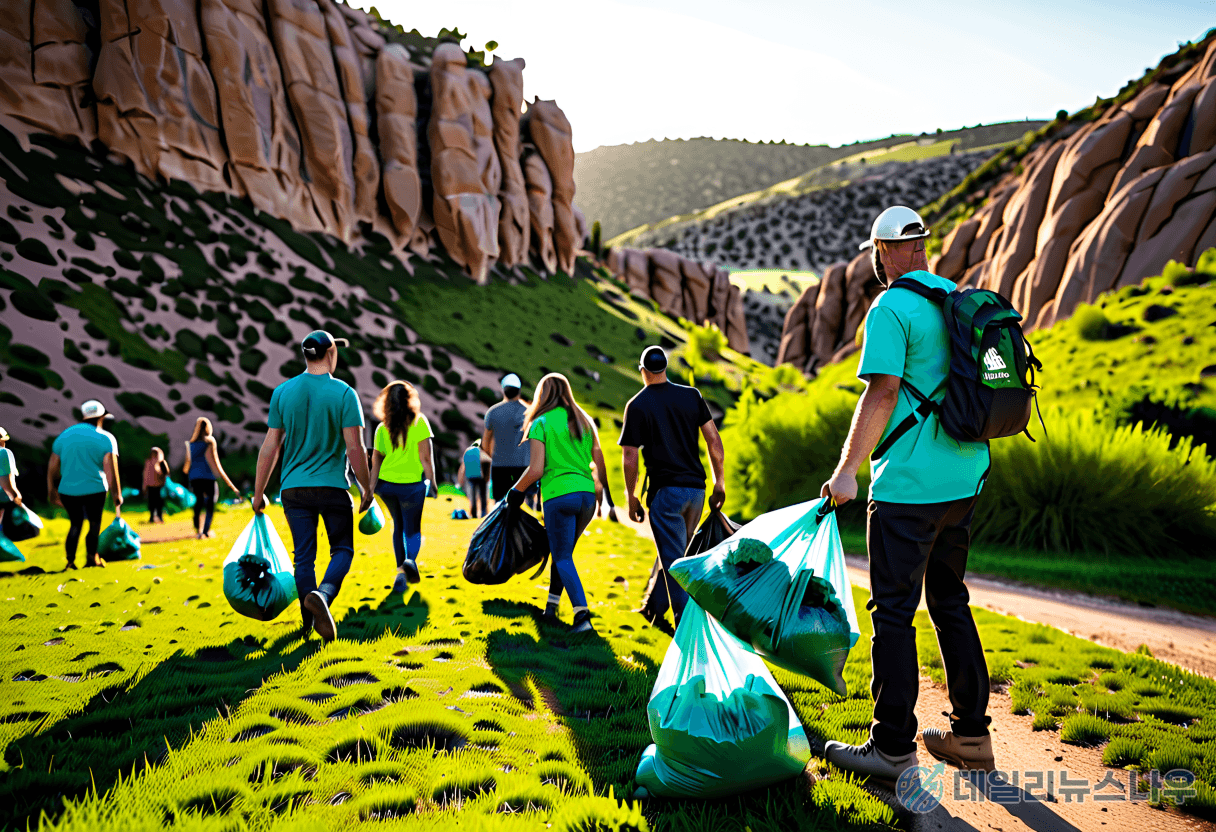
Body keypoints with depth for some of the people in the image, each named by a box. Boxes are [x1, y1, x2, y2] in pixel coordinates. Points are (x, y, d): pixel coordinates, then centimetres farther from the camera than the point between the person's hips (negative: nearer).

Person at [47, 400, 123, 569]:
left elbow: (52, 467, 14)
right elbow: (111, 470, -8)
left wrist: (51, 491, 24)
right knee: (94, 523, 9)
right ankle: (92, 557, 2)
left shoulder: (63, 436, 12)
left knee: (75, 524, 17)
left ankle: (70, 561, 11)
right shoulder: (105, 438, -2)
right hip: (94, 490, -4)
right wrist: (117, 495, -3)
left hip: (67, 491, 4)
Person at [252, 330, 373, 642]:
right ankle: (323, 595, -18)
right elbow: (355, 448, -11)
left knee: (304, 556, 11)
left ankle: (310, 621, 17)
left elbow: (270, 447, 1)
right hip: (333, 487, -3)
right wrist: (367, 488, 2)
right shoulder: (344, 393, -7)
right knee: (342, 550, 10)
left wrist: (258, 493, 8)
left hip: (294, 488, 3)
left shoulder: (282, 392, 2)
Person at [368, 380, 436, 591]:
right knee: (412, 529, 7)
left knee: (398, 526, 22)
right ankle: (410, 560, -21)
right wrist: (431, 481, -3)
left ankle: (401, 568, 23)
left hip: (387, 484, 3)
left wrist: (371, 491, 7)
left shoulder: (382, 428, 0)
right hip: (412, 484, -3)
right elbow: (426, 457, -12)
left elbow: (375, 461, 2)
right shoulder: (419, 422, -8)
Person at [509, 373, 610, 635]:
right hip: (586, 494, 6)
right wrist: (601, 494, 25)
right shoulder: (583, 421, 14)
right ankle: (551, 609, 23)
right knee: (562, 552, 19)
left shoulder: (540, 424, -3)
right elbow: (599, 462, 13)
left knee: (563, 558, 0)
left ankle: (583, 617, -12)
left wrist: (516, 491, 5)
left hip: (558, 495, -6)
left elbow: (535, 470, -10)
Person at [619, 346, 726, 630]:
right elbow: (713, 440, 6)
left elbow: (629, 457, -6)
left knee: (674, 558, 0)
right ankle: (653, 606, 33)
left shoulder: (637, 405, -5)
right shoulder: (692, 395, 7)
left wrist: (631, 497, 4)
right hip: (696, 488, 5)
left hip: (666, 490, -5)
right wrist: (719, 482, 12)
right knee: (672, 550, 19)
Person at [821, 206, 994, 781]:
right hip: (965, 479, 9)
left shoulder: (891, 309, -11)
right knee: (951, 603, 16)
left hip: (909, 485, -8)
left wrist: (846, 470, -17)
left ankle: (893, 748, 6)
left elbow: (882, 394, -20)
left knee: (894, 611, -1)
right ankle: (971, 736, 23)